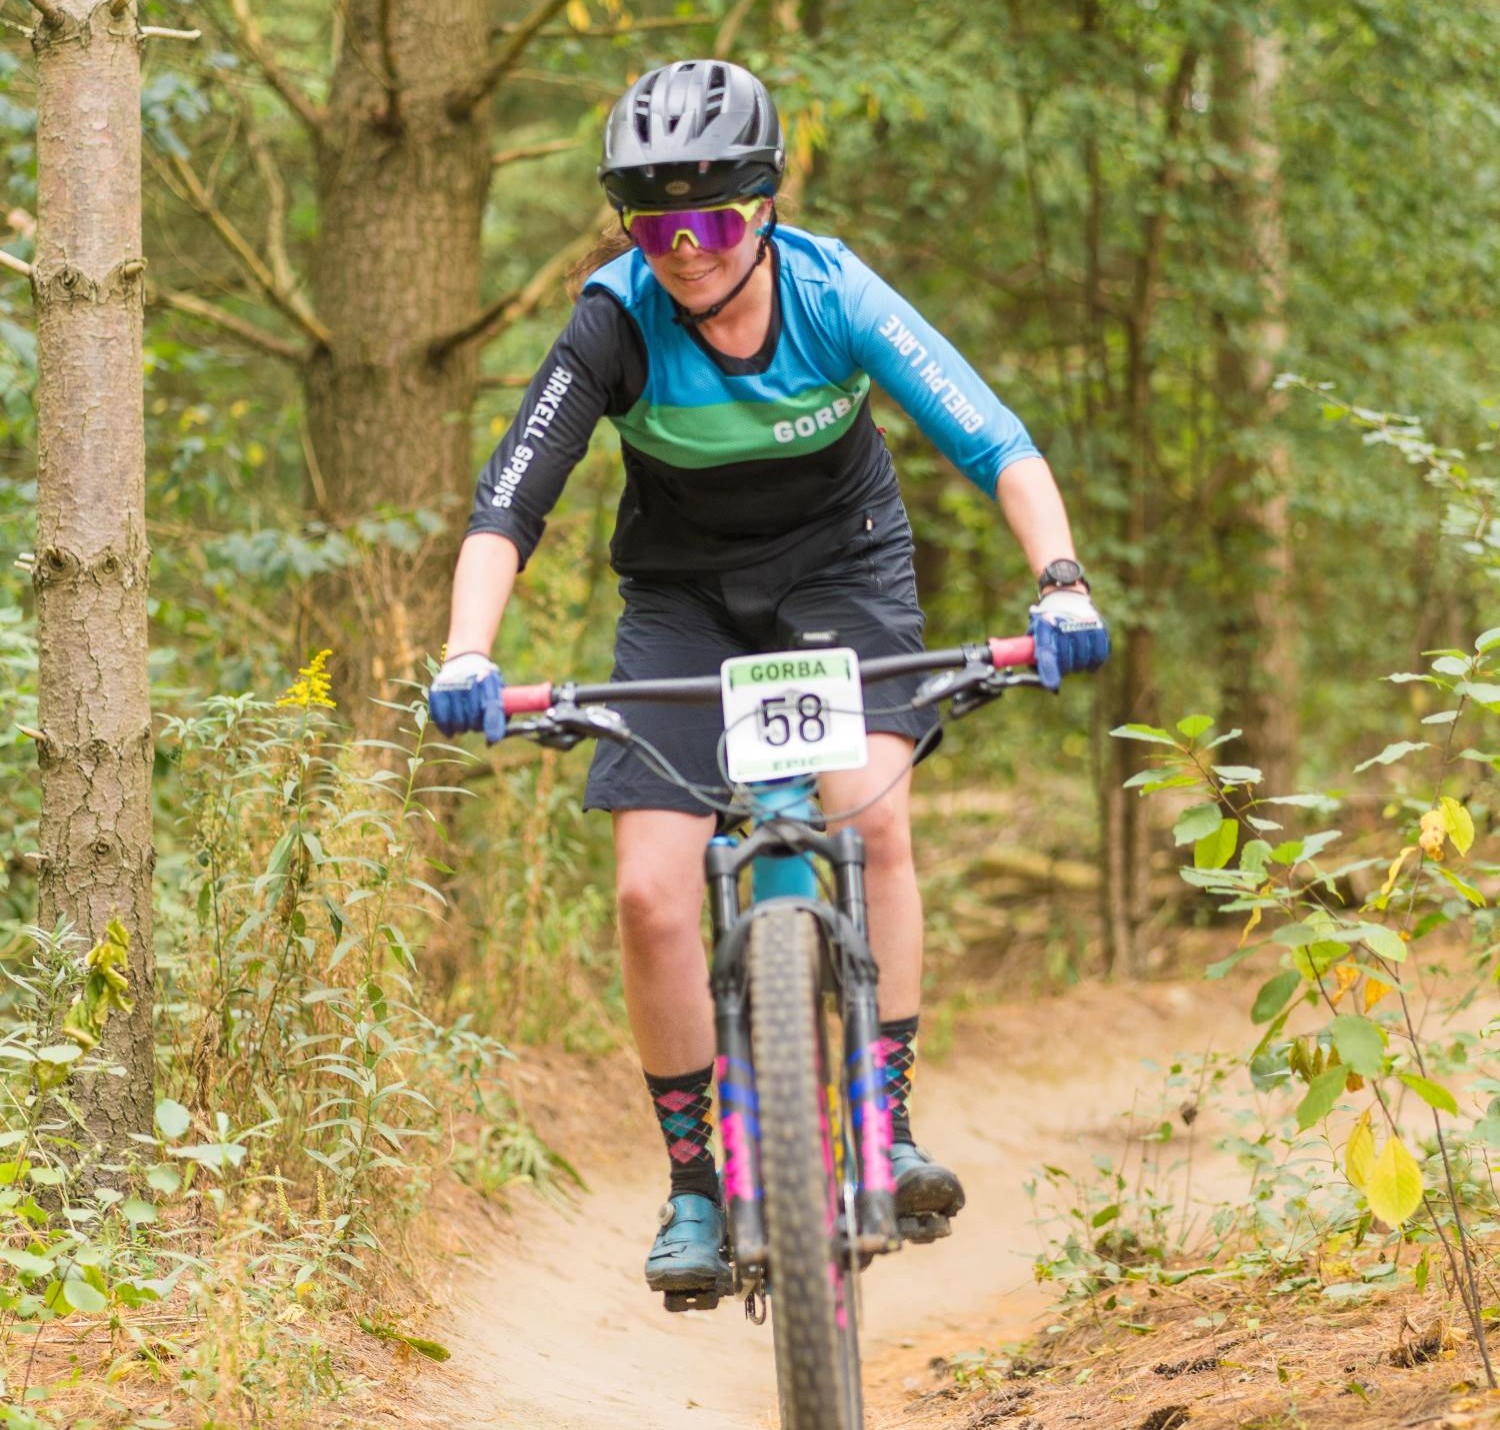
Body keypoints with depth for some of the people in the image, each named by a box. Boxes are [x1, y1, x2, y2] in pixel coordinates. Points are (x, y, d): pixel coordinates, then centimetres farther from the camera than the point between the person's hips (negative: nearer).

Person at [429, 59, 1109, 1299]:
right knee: (651, 893, -12)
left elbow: (998, 446, -28)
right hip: (685, 598, 1)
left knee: (873, 817, -27)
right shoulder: (618, 326, -24)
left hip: (843, 569, -1)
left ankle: (890, 1127, -17)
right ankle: (697, 1187, 3)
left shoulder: (834, 294, -23)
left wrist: (1061, 586, -44)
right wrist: (467, 658, -46)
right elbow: (507, 507, -30)